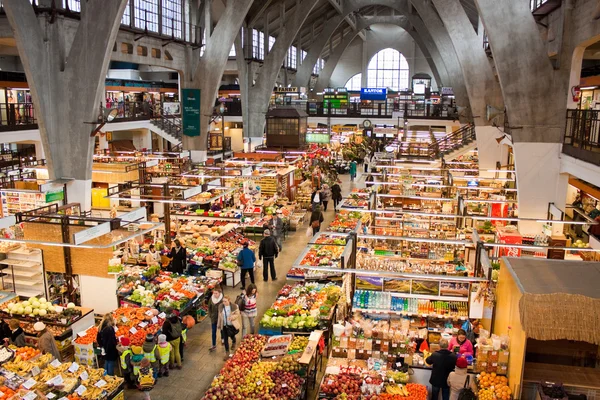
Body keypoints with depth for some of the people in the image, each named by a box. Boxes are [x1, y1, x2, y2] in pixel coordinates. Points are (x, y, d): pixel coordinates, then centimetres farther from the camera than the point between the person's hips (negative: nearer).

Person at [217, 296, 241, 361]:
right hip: (224, 325, 2)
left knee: (232, 336, 15)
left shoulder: (234, 306, -17)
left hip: (232, 325, -2)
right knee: (225, 339, 4)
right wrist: (219, 324, 12)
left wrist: (232, 317, -29)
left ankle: (233, 342, 53)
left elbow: (237, 314, -10)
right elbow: (220, 316, 5)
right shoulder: (221, 306, -7)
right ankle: (227, 353, 15)